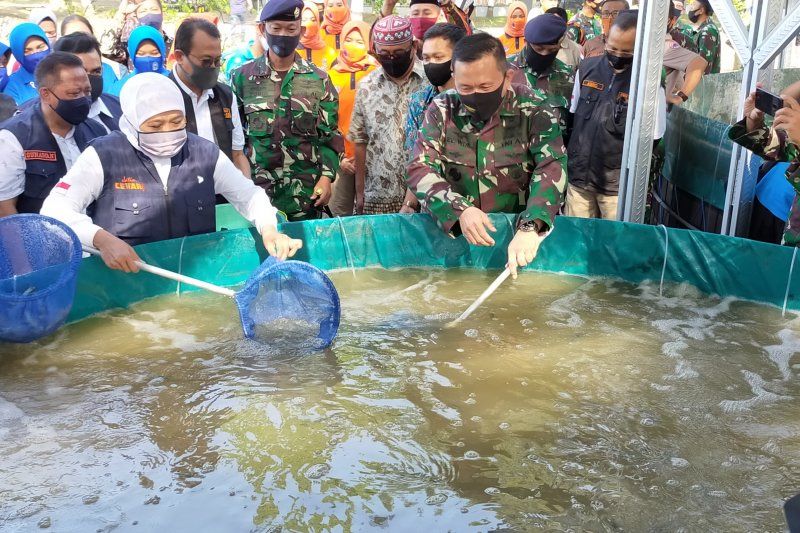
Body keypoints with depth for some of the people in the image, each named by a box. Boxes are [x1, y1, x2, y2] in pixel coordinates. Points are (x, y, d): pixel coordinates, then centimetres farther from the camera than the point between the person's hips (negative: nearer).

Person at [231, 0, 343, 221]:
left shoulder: (319, 79, 3)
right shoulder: (242, 77, 1)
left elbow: (329, 135, 4)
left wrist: (326, 177, -6)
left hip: (306, 190, 1)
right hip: (257, 188, 0)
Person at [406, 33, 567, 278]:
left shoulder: (533, 110, -6)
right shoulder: (441, 110, -1)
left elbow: (552, 168, -17)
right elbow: (420, 169, -7)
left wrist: (529, 228, -33)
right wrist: (459, 210, -25)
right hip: (451, 229, 1)